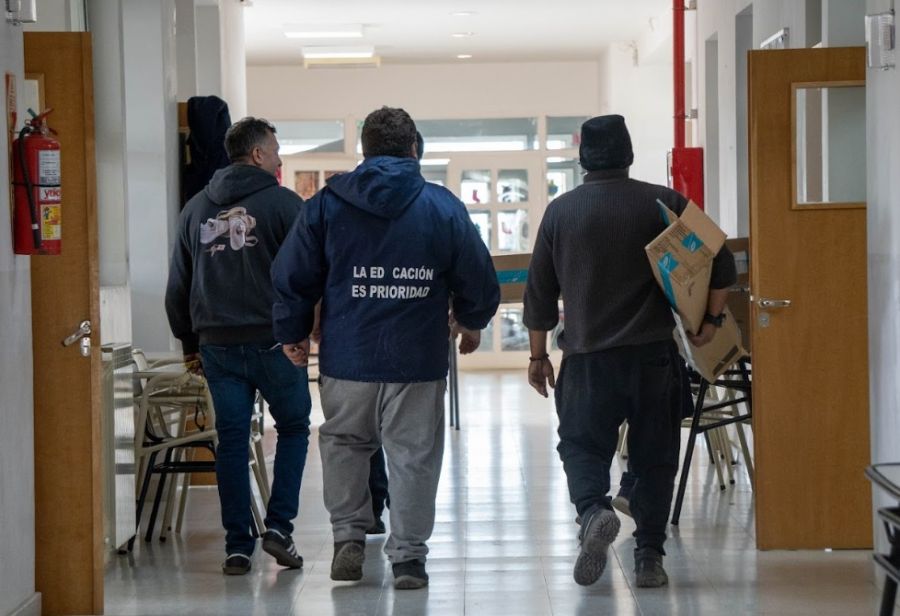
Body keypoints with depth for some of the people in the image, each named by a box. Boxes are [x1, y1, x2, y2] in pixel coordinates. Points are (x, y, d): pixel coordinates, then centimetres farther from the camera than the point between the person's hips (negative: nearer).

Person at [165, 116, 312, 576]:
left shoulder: (196, 208, 11)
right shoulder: (283, 203, -6)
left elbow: (177, 287, 15)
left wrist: (189, 342, 22)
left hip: (217, 345, 4)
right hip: (274, 342, -4)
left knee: (231, 440, 9)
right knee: (293, 428, 13)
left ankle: (237, 546, 8)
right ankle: (278, 526, 2)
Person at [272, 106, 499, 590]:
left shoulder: (327, 204, 1)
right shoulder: (442, 206, -1)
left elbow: (293, 275, 3)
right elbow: (478, 276, 4)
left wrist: (292, 333, 17)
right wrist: (471, 323, 23)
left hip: (347, 356, 1)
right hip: (419, 359, -1)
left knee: (343, 442, 21)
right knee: (413, 454, 6)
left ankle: (348, 535, 16)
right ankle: (408, 556, 8)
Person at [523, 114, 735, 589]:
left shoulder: (560, 211, 4)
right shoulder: (665, 204, 2)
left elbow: (539, 291, 7)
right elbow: (721, 263, -3)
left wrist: (538, 355, 15)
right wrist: (711, 320, 7)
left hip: (587, 357, 0)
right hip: (654, 353, 0)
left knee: (582, 444, 9)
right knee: (654, 455, 8)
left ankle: (593, 511, -19)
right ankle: (649, 557, 6)